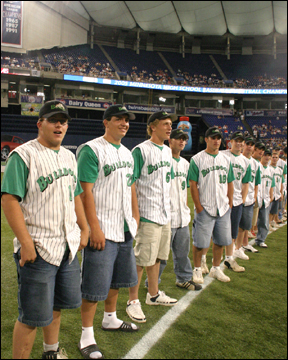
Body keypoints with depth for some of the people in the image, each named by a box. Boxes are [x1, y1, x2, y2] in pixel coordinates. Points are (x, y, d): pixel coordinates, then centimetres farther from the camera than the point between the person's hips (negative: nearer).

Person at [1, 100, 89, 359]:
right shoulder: (23, 155, -11)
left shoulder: (69, 156, 13)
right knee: (33, 315, 0)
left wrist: (84, 229, 16)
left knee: (57, 305, 22)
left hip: (68, 246, 8)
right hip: (38, 249, -7)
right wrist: (26, 242, -21)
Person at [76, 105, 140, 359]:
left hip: (125, 228, 8)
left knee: (117, 278, 21)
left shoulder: (127, 153, 14)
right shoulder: (92, 150, -11)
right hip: (102, 229, -8)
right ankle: (87, 336, 14)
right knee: (95, 285, -1)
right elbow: (85, 191, -17)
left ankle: (110, 319, 41)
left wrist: (135, 218, 15)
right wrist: (94, 228, -21)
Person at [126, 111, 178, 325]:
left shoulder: (167, 151, 13)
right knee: (142, 259, -2)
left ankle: (154, 294, 35)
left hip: (165, 214, 8)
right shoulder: (141, 150, -12)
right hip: (148, 215, -8)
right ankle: (133, 301, 13)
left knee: (157, 257, 19)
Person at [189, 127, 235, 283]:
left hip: (223, 209, 5)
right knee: (200, 242, 0)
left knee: (221, 240, 13)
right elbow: (193, 185, -8)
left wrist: (230, 204, 8)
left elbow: (229, 183, 15)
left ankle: (215, 269, 30)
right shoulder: (197, 159, -5)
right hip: (205, 209, -5)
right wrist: (199, 207, -12)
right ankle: (197, 270, 18)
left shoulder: (226, 159, 12)